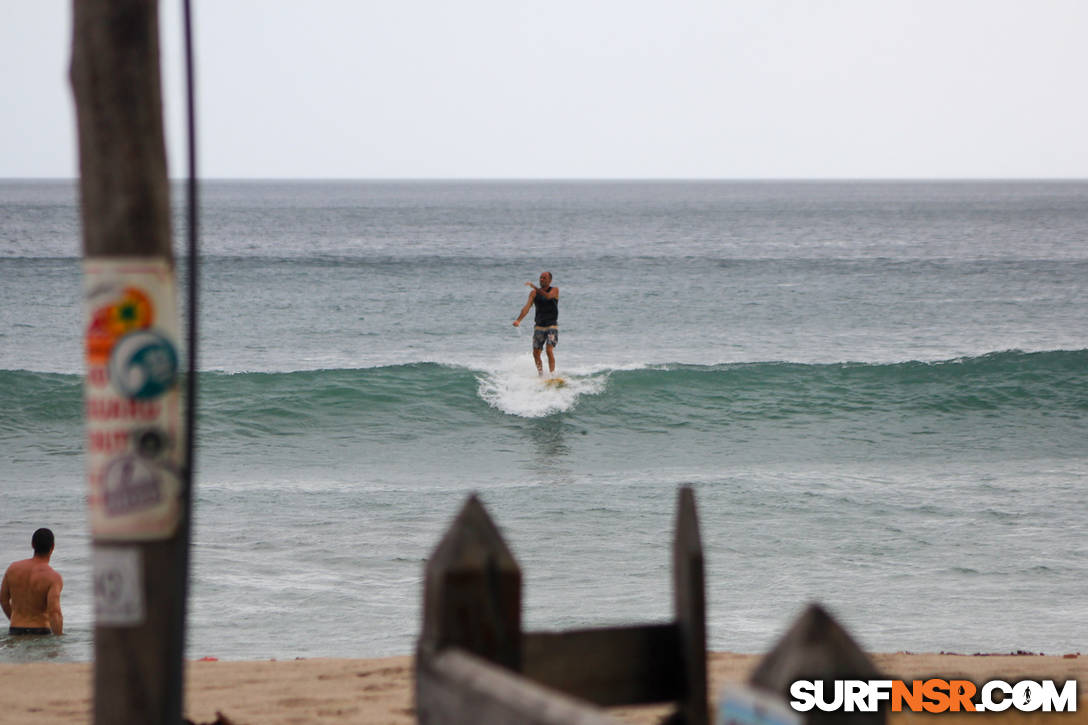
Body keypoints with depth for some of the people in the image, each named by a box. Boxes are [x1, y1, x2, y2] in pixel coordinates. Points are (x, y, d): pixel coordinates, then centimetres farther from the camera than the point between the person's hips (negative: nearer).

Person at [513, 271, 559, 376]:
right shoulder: (534, 293, 6)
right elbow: (527, 306, -7)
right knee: (536, 353, 2)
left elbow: (548, 296, -23)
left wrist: (535, 287, -29)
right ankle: (540, 375, 17)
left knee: (549, 350, -20)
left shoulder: (555, 290, 0)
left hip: (552, 326, -4)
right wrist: (519, 320, -21)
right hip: (539, 326, 4)